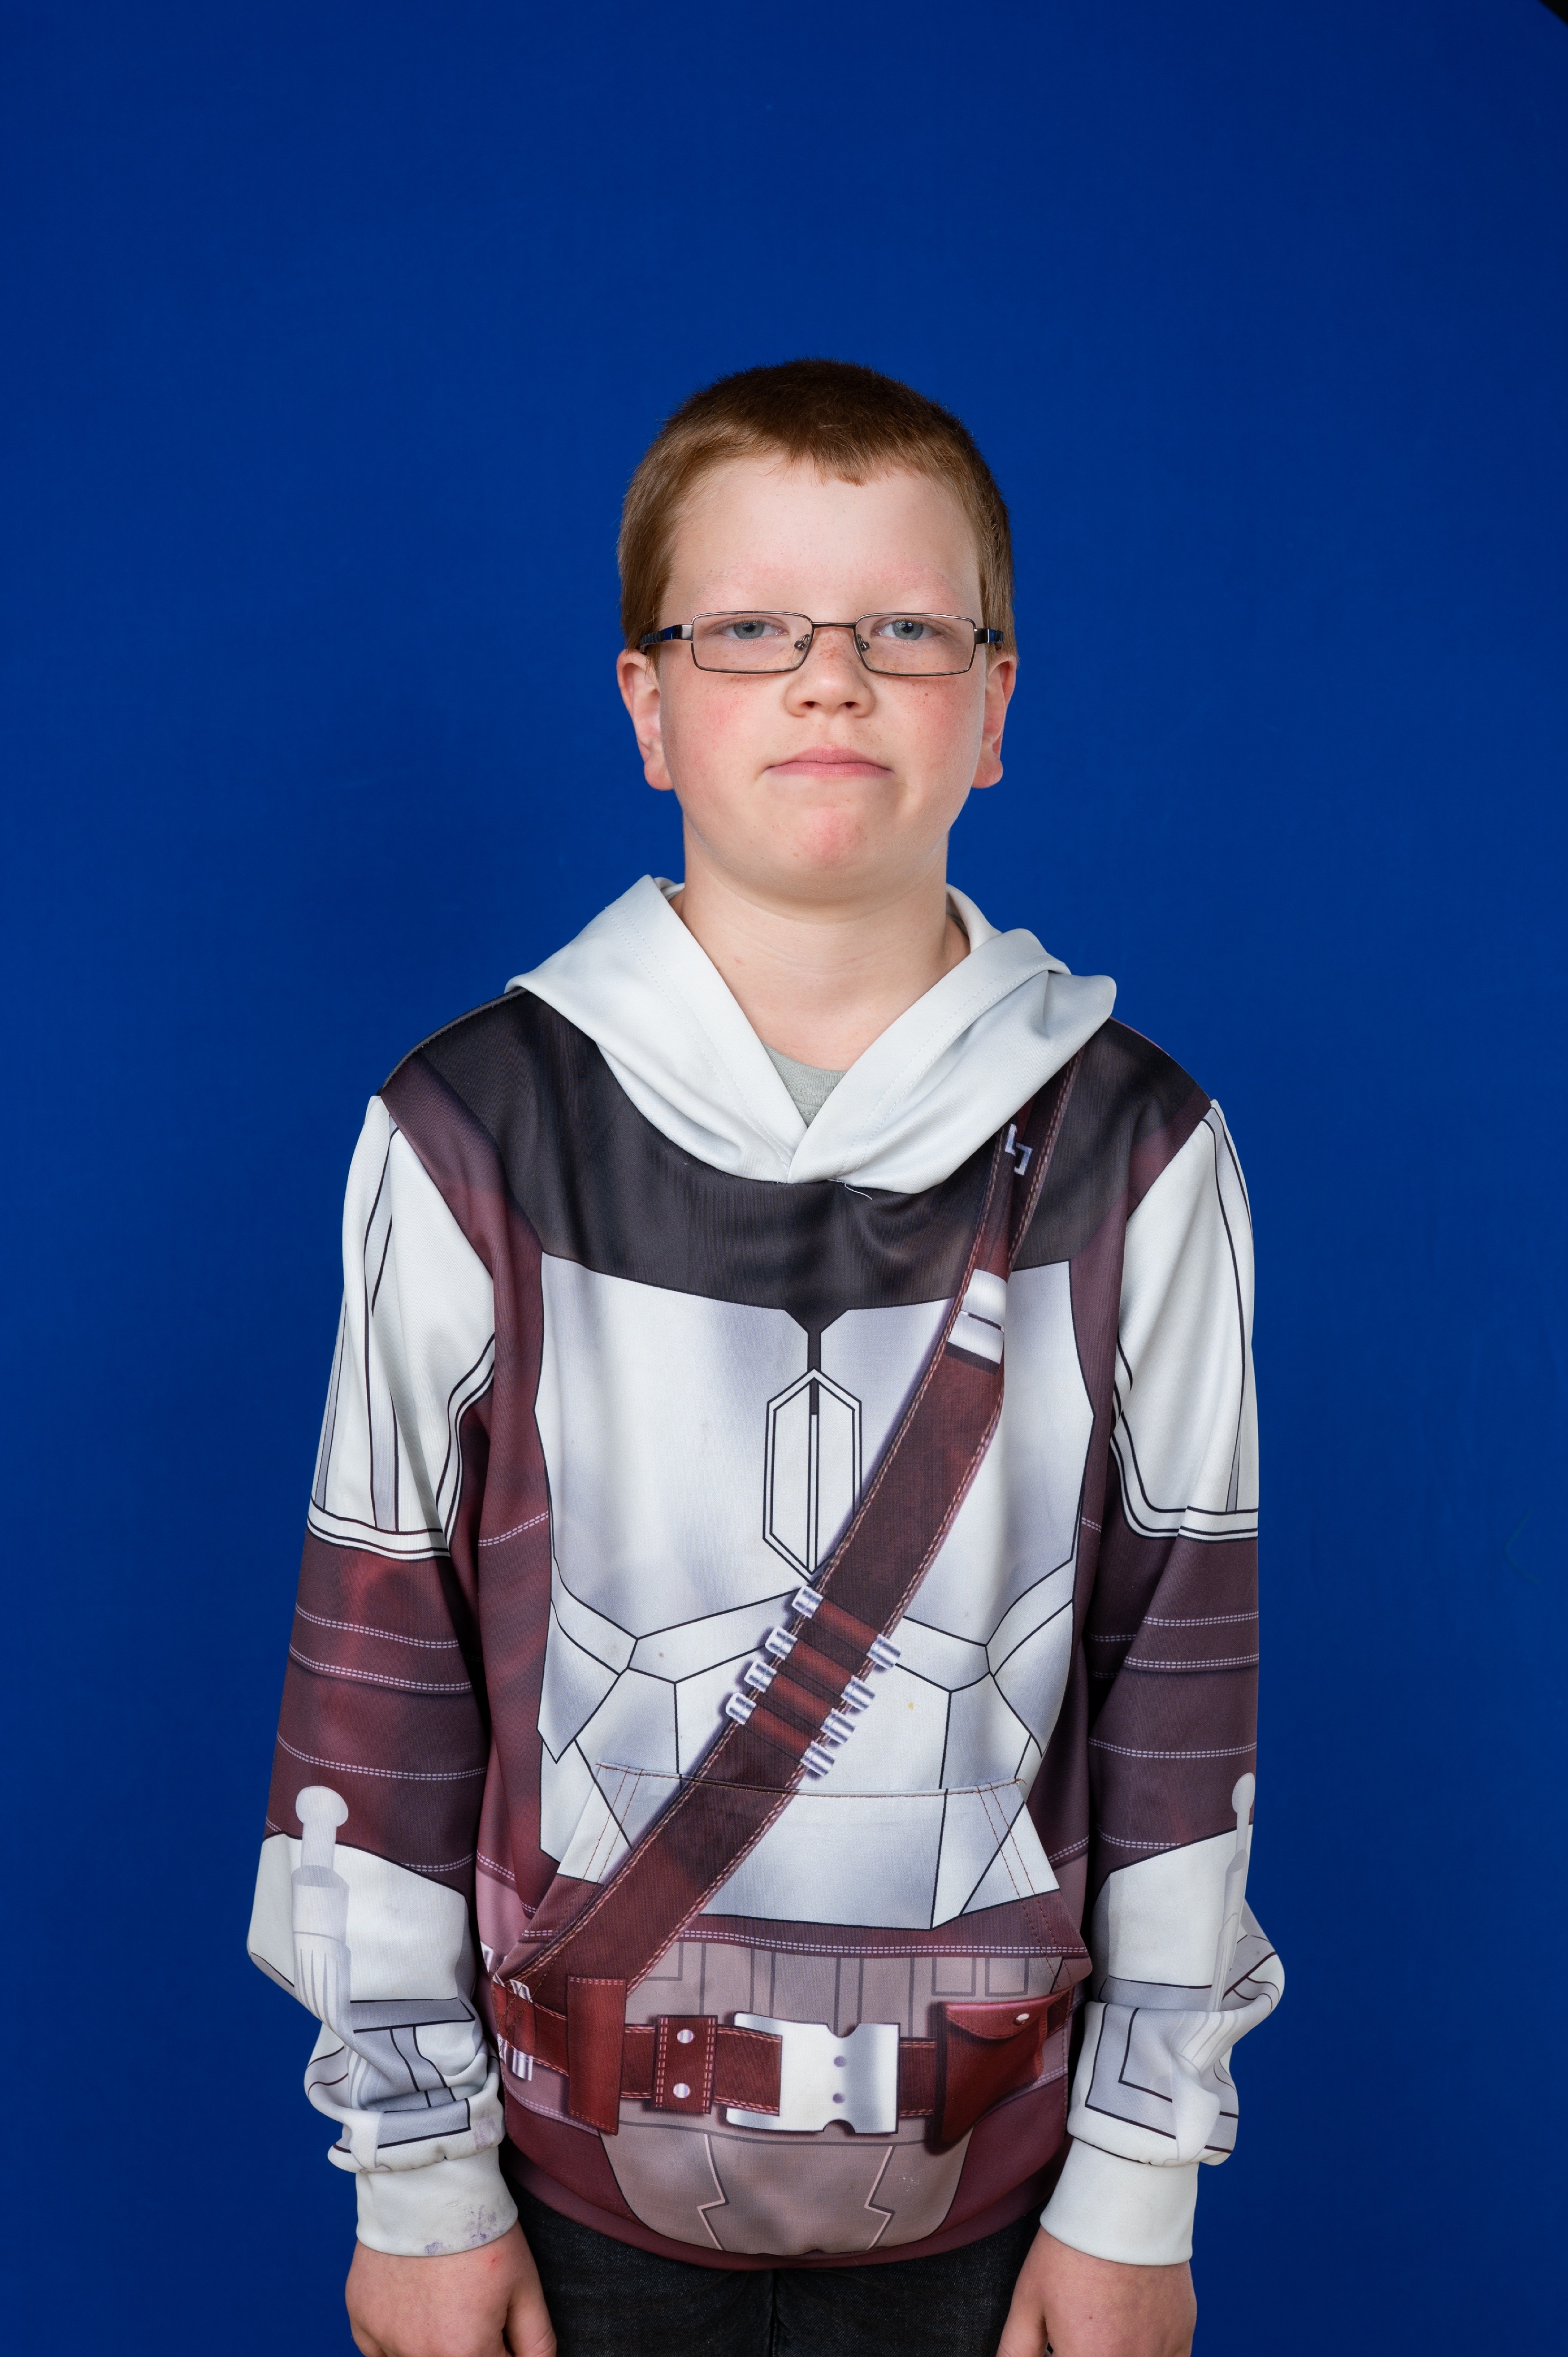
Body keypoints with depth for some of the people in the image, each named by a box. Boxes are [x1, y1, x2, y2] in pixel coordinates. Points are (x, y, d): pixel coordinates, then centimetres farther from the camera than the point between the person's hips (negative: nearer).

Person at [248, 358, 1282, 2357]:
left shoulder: (1132, 1152, -7)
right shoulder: (473, 1137, -9)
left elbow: (1186, 1664, -3)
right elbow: (377, 1670, -5)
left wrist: (1140, 2181, 0)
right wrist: (414, 2172, -1)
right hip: (587, 2143, 0)